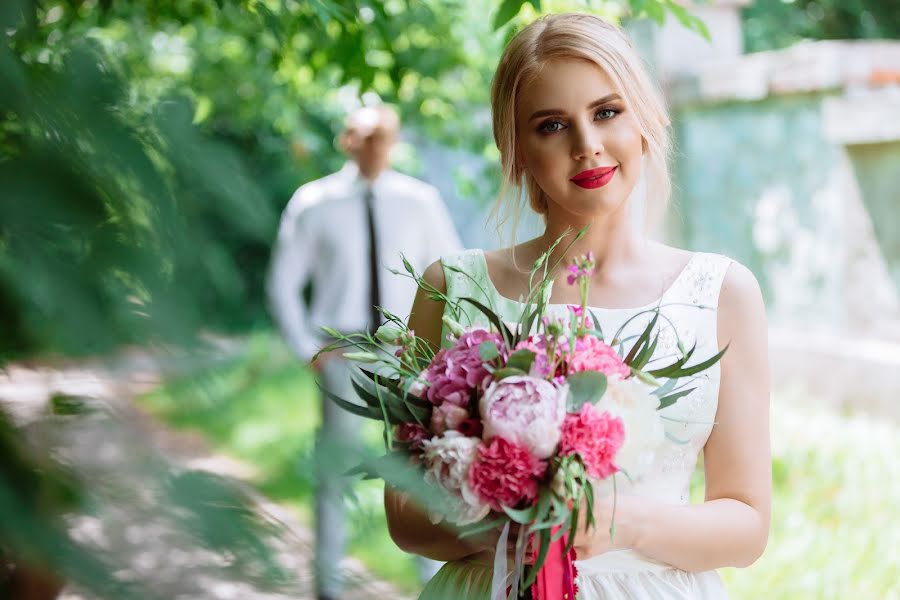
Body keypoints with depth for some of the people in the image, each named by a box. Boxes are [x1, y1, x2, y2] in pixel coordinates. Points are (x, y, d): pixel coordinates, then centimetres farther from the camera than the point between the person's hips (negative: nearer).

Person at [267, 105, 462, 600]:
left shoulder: (419, 200, 1)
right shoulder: (314, 203, -2)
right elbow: (283, 283, 5)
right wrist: (308, 349, -2)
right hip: (342, 351, -1)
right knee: (335, 467, 7)